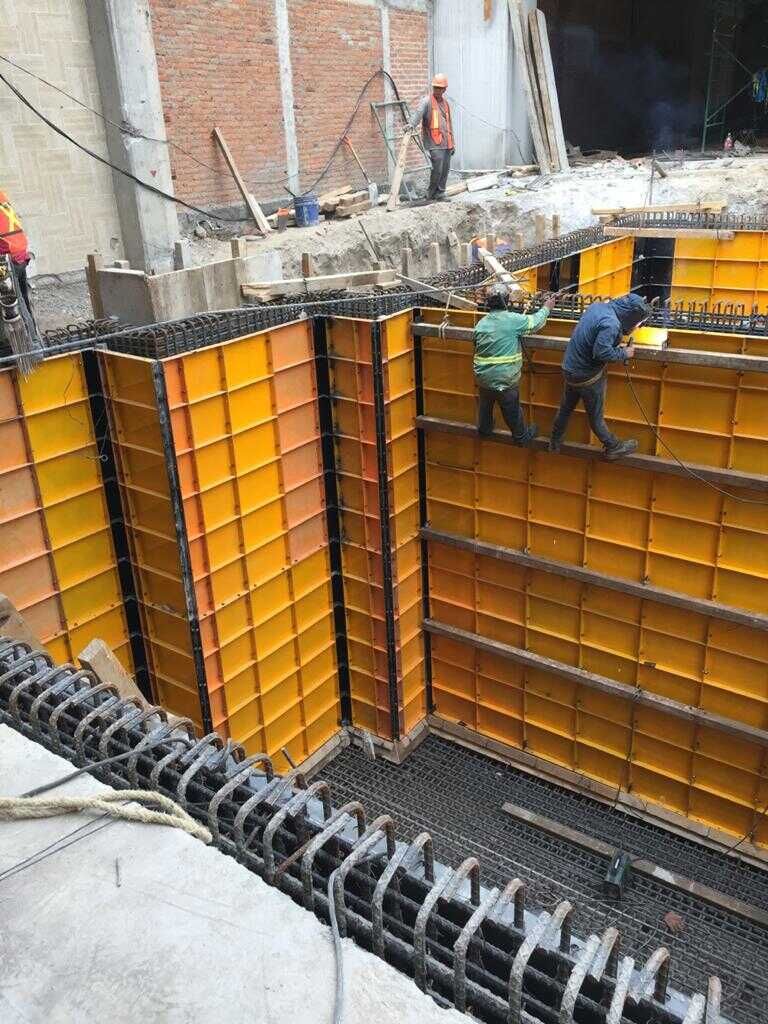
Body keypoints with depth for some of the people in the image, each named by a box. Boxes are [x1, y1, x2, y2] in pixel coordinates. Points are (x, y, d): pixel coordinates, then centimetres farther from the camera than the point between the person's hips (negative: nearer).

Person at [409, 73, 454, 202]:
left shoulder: (446, 103, 18)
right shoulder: (427, 101, -3)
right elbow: (418, 113, -21)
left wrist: (452, 142, 22)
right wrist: (412, 124, -41)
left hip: (446, 143, 7)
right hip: (434, 144, -7)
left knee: (445, 170, 6)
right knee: (437, 170, -11)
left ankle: (440, 194, 17)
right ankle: (430, 194, 5)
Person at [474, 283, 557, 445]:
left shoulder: (480, 324, -2)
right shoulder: (514, 320, -16)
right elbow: (536, 322, -2)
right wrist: (546, 308, 17)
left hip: (483, 377, 4)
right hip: (505, 379, -4)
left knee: (485, 404, 27)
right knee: (512, 410, 14)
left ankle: (484, 429, 49)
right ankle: (522, 436, 34)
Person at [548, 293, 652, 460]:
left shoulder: (598, 306, -3)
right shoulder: (611, 324, -29)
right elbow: (601, 352, -32)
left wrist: (616, 342, 3)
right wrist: (623, 354, -17)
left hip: (572, 367, 8)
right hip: (587, 375, -8)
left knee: (566, 408, 24)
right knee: (596, 416, 11)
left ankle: (555, 442, 38)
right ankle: (613, 447, 29)